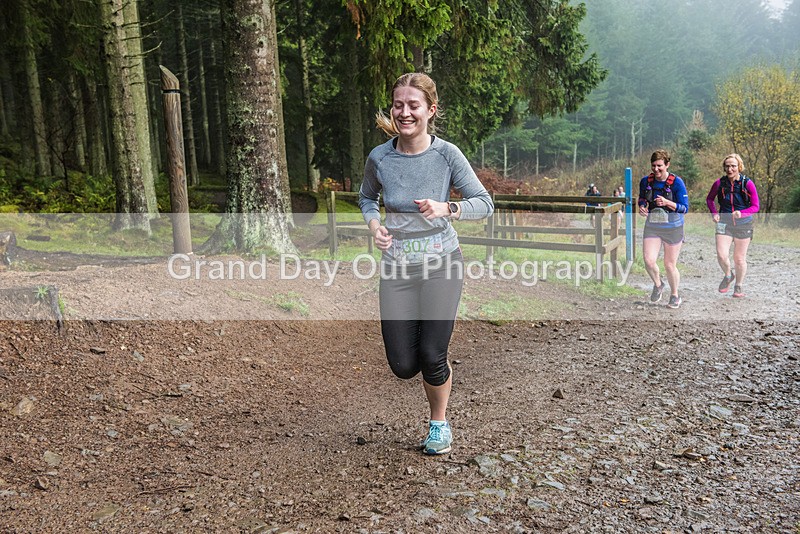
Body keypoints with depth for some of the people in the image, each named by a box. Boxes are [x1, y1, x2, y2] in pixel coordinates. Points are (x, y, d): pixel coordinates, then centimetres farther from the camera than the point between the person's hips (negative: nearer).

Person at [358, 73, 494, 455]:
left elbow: (484, 203, -5)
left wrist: (446, 209, -22)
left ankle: (440, 423, 27)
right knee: (403, 366, 2)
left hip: (441, 264, -2)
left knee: (432, 356, -5)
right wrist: (374, 223, -6)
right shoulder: (379, 158, -5)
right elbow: (367, 197, 14)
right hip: (396, 268, 2)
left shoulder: (447, 154, -10)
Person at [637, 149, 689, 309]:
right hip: (652, 226, 3)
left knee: (670, 265, 4)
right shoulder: (646, 181, -1)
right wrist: (642, 206, -7)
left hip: (673, 228, -3)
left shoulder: (677, 182, -13)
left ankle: (675, 296, 29)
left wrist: (667, 203, -29)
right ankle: (658, 284, 21)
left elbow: (685, 208, -13)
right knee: (649, 260, -12)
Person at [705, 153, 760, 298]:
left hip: (743, 225, -1)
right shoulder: (720, 183, -4)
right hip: (724, 222, 1)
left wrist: (741, 213, -24)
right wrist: (714, 213, -2)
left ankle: (739, 286, 28)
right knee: (721, 255, -13)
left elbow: (756, 206, -6)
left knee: (739, 258, 7)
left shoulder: (748, 184, -10)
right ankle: (728, 275, 20)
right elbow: (709, 199, 14)